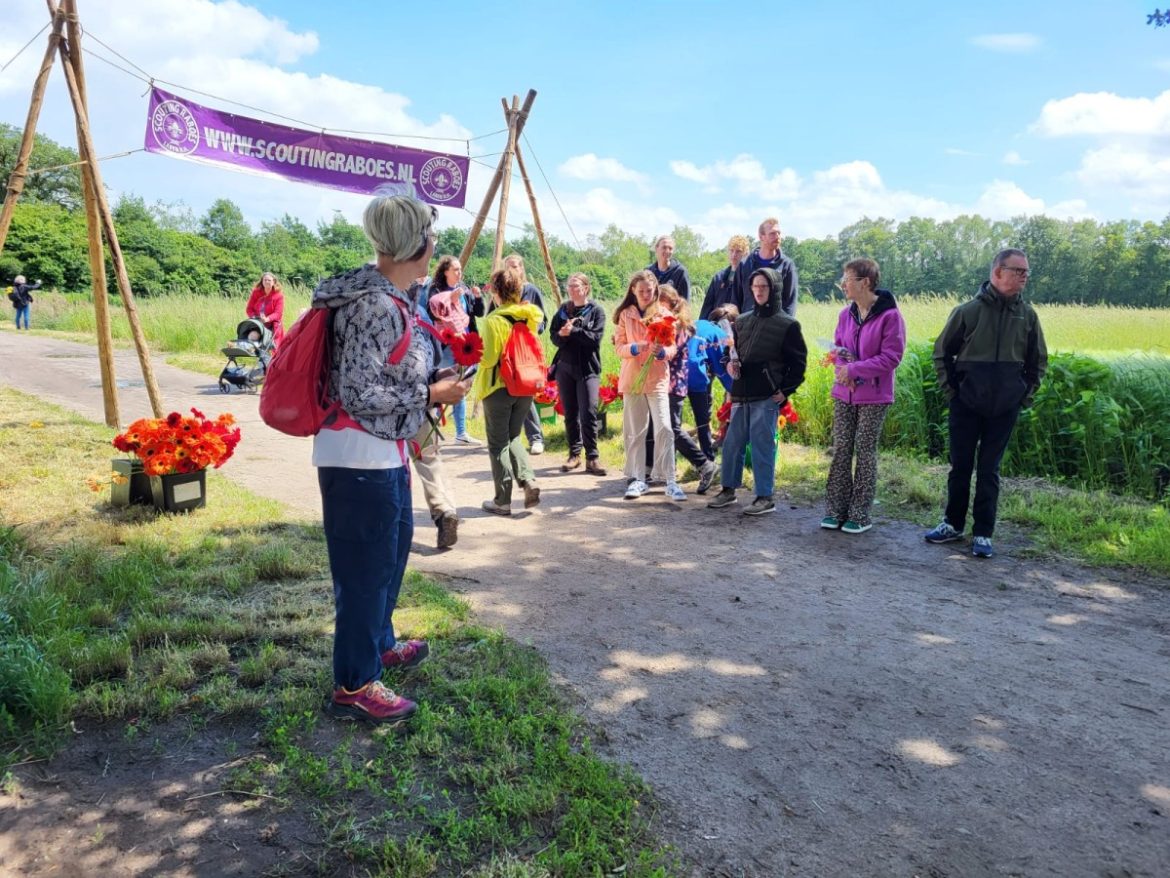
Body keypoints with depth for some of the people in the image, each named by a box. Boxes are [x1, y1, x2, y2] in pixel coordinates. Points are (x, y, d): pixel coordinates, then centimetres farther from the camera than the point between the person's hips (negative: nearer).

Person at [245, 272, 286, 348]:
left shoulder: (279, 295, -4)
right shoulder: (256, 292, 4)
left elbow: (278, 313, -12)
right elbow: (249, 309, 5)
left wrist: (267, 319, -29)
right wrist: (254, 317, -16)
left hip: (272, 326, -2)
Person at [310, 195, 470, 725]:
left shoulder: (392, 297, 8)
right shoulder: (376, 306, -21)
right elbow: (359, 393, -24)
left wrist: (432, 387, 6)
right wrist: (430, 394, -16)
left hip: (384, 451, 10)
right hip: (360, 455, -10)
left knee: (395, 544, 24)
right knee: (366, 566, 1)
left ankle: (379, 642, 44)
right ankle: (353, 687, 17)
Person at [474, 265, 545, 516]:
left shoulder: (493, 320, -14)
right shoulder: (529, 316, 3)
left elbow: (489, 358, -17)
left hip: (499, 387, -5)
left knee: (498, 444, 6)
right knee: (512, 437, 21)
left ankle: (503, 501, 11)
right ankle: (528, 480, 1)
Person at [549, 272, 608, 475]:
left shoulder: (596, 310, -2)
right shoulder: (563, 309, 10)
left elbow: (595, 338, -13)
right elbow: (553, 336, 6)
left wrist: (573, 331, -17)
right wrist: (562, 334, -15)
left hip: (588, 369, -4)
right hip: (565, 367, 4)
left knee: (589, 413, -10)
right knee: (570, 413, 9)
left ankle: (592, 457, -3)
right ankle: (574, 454, 19)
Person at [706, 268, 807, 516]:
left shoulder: (787, 325, -2)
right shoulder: (742, 321, 13)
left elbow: (798, 362, -1)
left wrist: (785, 390, -8)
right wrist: (730, 364, 1)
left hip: (767, 397, -5)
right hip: (741, 395, 5)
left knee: (762, 446, -3)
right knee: (732, 443, 10)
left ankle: (765, 497, 7)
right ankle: (729, 489, 24)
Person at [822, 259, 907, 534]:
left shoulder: (890, 315, -13)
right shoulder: (846, 314, 6)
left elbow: (891, 357, -15)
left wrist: (854, 369, -19)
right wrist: (841, 369, -7)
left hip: (874, 396, -5)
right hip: (844, 393, 5)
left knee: (865, 452, 2)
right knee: (840, 450, 6)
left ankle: (859, 515, 11)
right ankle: (835, 510, 14)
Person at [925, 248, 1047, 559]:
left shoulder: (1027, 315, 3)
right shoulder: (969, 311, -5)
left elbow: (1038, 361, 14)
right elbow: (942, 352, 5)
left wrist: (1026, 396, 6)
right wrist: (950, 389, 0)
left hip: (1004, 410, 1)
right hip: (966, 406, -1)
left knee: (989, 470, 6)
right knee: (960, 466, 8)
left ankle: (983, 534, 13)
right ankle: (953, 524, 23)